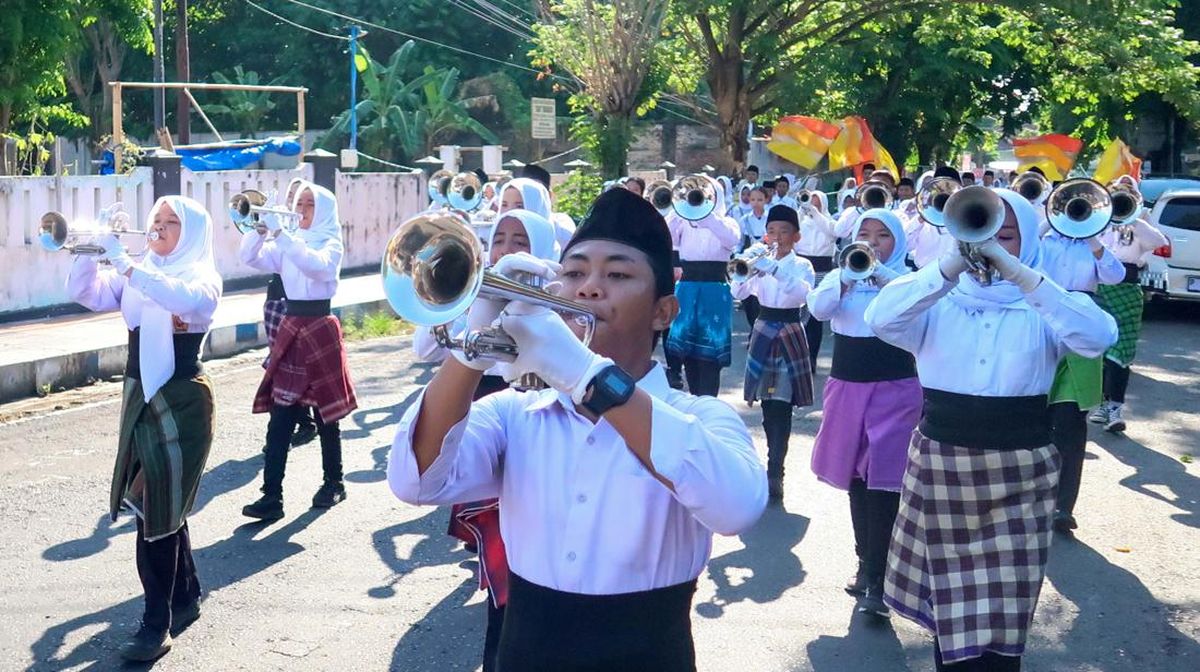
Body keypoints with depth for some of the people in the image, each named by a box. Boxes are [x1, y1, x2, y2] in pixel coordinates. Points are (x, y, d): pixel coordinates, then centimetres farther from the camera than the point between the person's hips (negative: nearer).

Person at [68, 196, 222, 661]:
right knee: (164, 505, 16)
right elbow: (84, 293, 3)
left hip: (181, 401, -7)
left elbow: (183, 299, -31)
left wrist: (123, 262, -32)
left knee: (157, 507, -7)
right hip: (140, 397, 7)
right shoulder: (137, 275, 11)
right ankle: (186, 597, 32)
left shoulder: (202, 276, -8)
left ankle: (157, 625, -1)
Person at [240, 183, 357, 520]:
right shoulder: (287, 242, 11)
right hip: (290, 329, 5)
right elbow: (250, 258, 0)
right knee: (280, 418, -3)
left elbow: (316, 264, -26)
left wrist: (280, 233, -30)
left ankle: (334, 483, 24)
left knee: (325, 413, 7)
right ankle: (271, 496, -5)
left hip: (319, 328, -4)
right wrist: (260, 230, -16)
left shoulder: (331, 242, -4)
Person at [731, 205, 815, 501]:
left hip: (789, 333, -4)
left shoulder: (801, 265, -2)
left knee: (781, 405, -10)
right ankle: (775, 459, 26)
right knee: (767, 402, 9)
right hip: (763, 332, 4)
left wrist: (774, 269, -34)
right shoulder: (762, 261, 7)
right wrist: (744, 271, -23)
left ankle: (775, 472, -12)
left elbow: (803, 293, -23)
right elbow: (738, 293, -4)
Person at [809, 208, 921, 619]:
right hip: (847, 386, 4)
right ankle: (865, 562, 25)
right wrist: (849, 275, -21)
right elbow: (818, 308, -9)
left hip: (894, 389, -4)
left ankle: (875, 579, -9)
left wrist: (881, 273, -25)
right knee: (855, 478, 11)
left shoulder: (906, 277, 1)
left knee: (883, 480, -11)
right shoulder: (839, 276, 9)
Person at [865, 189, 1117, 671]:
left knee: (1004, 608, 2)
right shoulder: (938, 303, 2)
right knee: (949, 597, 11)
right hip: (942, 463, 1)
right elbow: (880, 319, -17)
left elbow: (1099, 336, -20)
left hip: (1019, 472, -1)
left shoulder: (1044, 309, 1)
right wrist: (950, 267, -28)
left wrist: (1020, 275, -26)